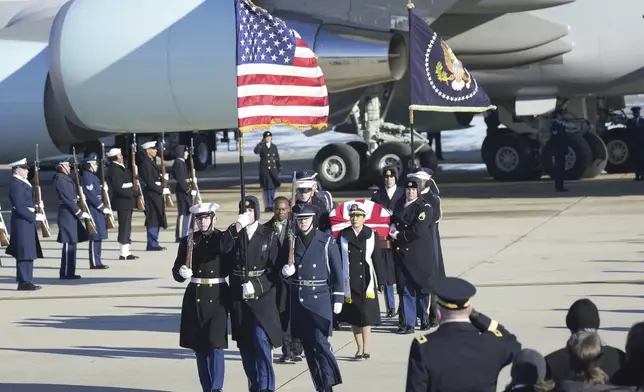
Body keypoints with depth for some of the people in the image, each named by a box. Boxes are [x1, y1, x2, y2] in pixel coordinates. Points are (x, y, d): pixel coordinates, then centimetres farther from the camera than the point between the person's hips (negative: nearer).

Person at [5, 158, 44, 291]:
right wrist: (35, 217, -19)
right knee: (24, 254, -7)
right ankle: (24, 282, -5)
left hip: (27, 222, 10)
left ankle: (27, 281, 17)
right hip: (22, 222, -10)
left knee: (29, 254, 12)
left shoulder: (23, 184, 15)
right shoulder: (16, 185, -16)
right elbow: (19, 207, -22)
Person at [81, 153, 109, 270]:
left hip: (97, 210, 10)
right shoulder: (87, 177, -14)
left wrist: (103, 207, 13)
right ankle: (95, 263, -4)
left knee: (98, 237, 11)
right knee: (95, 237, -7)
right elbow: (91, 196, -19)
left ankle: (97, 261, 15)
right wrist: (103, 208, -17)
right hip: (93, 211, -10)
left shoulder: (92, 176, 16)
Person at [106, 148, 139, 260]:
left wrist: (133, 193, 8)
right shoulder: (114, 169, -16)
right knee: (124, 227, -7)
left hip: (127, 202, 10)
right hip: (122, 202, -10)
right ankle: (124, 254, -5)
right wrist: (132, 193, -15)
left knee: (126, 227, 13)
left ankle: (126, 252, 18)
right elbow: (118, 188, -21)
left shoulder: (121, 168, 16)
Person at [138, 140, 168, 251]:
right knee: (153, 219, -7)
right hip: (151, 195, -10)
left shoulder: (151, 162, 15)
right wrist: (162, 190, -18)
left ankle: (153, 243, 17)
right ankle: (152, 244, -3)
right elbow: (149, 182, -20)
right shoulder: (145, 164, -15)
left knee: (157, 220, 12)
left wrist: (163, 177, 5)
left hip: (156, 194, 10)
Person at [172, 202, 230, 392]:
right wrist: (181, 272, -16)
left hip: (217, 297, -3)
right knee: (199, 347, 6)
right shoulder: (188, 241, 6)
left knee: (215, 344, -12)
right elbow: (177, 272, 6)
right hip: (194, 298, 3)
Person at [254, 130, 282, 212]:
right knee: (266, 188, -5)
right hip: (264, 170, -4)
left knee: (273, 187, 6)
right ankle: (267, 206, -3)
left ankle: (272, 206, 15)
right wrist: (261, 143, -27)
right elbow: (256, 151, -21)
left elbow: (277, 158, 15)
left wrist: (279, 168, 8)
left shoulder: (274, 147, 13)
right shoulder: (261, 147, 0)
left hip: (273, 170, 4)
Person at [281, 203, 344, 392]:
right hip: (298, 300, 4)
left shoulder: (327, 241, -1)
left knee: (320, 343, -14)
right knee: (308, 346, 6)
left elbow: (337, 271, -1)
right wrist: (285, 271, -8)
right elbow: (284, 267, 16)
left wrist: (338, 298, -5)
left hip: (320, 298, -4)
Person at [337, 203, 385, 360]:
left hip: (366, 281, -2)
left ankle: (366, 349, -11)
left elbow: (377, 260, 4)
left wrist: (381, 281, 1)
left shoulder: (372, 235, 3)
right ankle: (360, 349, 15)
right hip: (349, 282, 2)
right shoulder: (343, 236, 5)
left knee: (366, 316, -9)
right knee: (354, 317, 7)